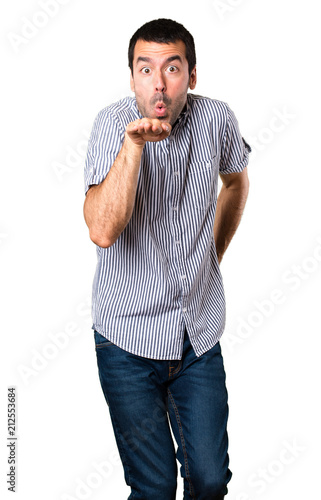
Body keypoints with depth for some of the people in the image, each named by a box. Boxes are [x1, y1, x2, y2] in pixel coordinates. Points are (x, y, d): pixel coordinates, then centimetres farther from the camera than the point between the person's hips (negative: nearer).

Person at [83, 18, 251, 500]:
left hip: (200, 333, 3)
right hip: (129, 338, -2)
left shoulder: (216, 119, -4)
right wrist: (133, 143, -33)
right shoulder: (113, 124, -13)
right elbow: (102, 232, -27)